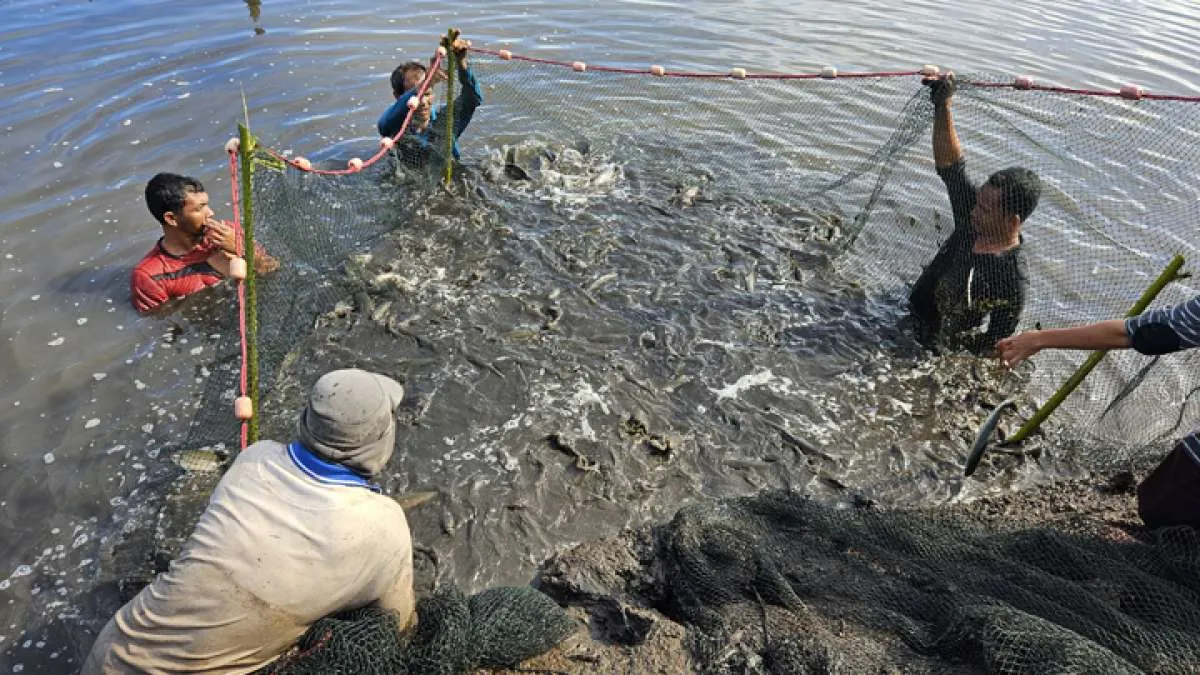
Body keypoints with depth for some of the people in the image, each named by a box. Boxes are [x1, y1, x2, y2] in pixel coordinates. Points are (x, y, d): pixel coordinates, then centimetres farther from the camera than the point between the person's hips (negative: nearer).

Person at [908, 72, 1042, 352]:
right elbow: (950, 164, -6)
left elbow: (995, 348, -19)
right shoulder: (973, 221, -8)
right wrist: (942, 105, -12)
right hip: (910, 316, 7)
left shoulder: (1012, 282, -26)